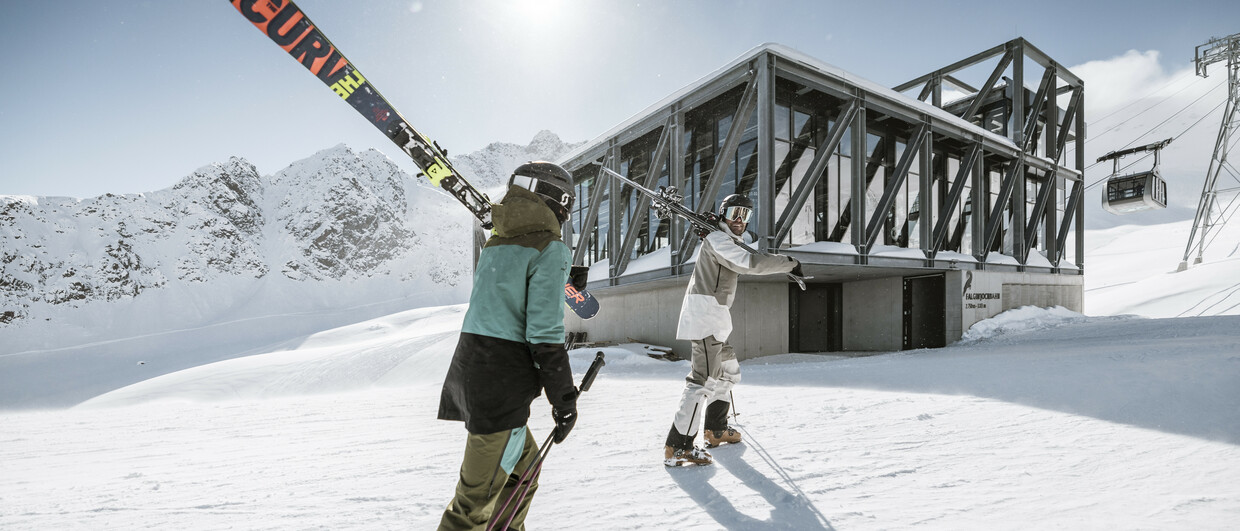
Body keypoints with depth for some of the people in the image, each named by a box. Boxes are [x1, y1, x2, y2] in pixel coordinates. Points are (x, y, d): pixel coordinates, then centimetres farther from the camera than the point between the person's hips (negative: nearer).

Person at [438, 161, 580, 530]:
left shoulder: (494, 244, 15)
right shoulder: (549, 249, -9)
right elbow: (545, 333, -15)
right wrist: (564, 399, -7)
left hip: (468, 365, 9)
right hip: (503, 382, -9)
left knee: (523, 464, 26)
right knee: (477, 500, 3)